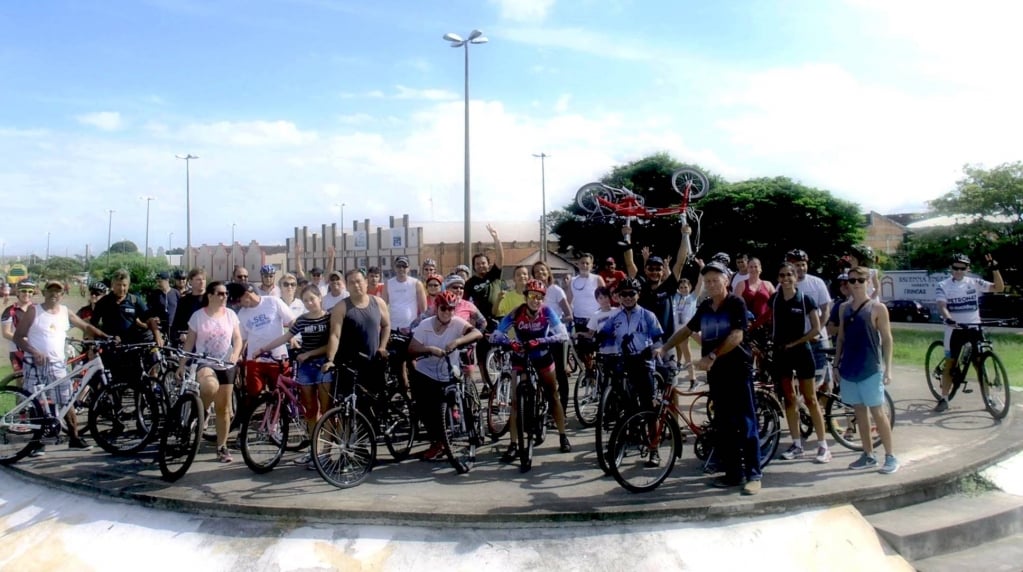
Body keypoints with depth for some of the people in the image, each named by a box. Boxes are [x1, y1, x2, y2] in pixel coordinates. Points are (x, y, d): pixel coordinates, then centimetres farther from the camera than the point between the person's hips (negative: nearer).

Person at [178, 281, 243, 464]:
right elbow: (189, 342, 3)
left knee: (223, 408, 5)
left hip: (225, 365, 3)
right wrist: (182, 365, -2)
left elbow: (237, 338, 6)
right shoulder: (198, 315, -1)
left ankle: (222, 447, 17)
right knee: (210, 386, -37)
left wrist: (235, 354, -14)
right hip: (203, 363, -2)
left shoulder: (230, 314, 3)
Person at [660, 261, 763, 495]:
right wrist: (663, 348, 13)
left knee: (746, 424, -3)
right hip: (716, 372, 7)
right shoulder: (704, 307, 12)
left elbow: (737, 336, -17)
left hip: (737, 370, -6)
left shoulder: (736, 303, -7)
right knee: (724, 425, 9)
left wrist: (712, 356, -23)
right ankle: (734, 473, 17)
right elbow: (686, 330, 21)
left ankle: (754, 474, 3)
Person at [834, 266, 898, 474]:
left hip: (870, 369, -5)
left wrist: (888, 368, -10)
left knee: (877, 412, -2)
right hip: (849, 369, 5)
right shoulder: (844, 308, 8)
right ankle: (868, 455, 20)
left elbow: (886, 339, -5)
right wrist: (836, 364, 11)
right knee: (859, 412, 10)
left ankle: (891, 456, 8)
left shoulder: (877, 308, -5)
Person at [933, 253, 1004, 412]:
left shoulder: (974, 283, 3)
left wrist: (995, 269, -16)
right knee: (950, 364, 3)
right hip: (954, 329, -1)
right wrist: (948, 319, -34)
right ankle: (944, 399, 8)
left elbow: (999, 287, -2)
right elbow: (942, 306, -15)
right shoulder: (943, 285, -3)